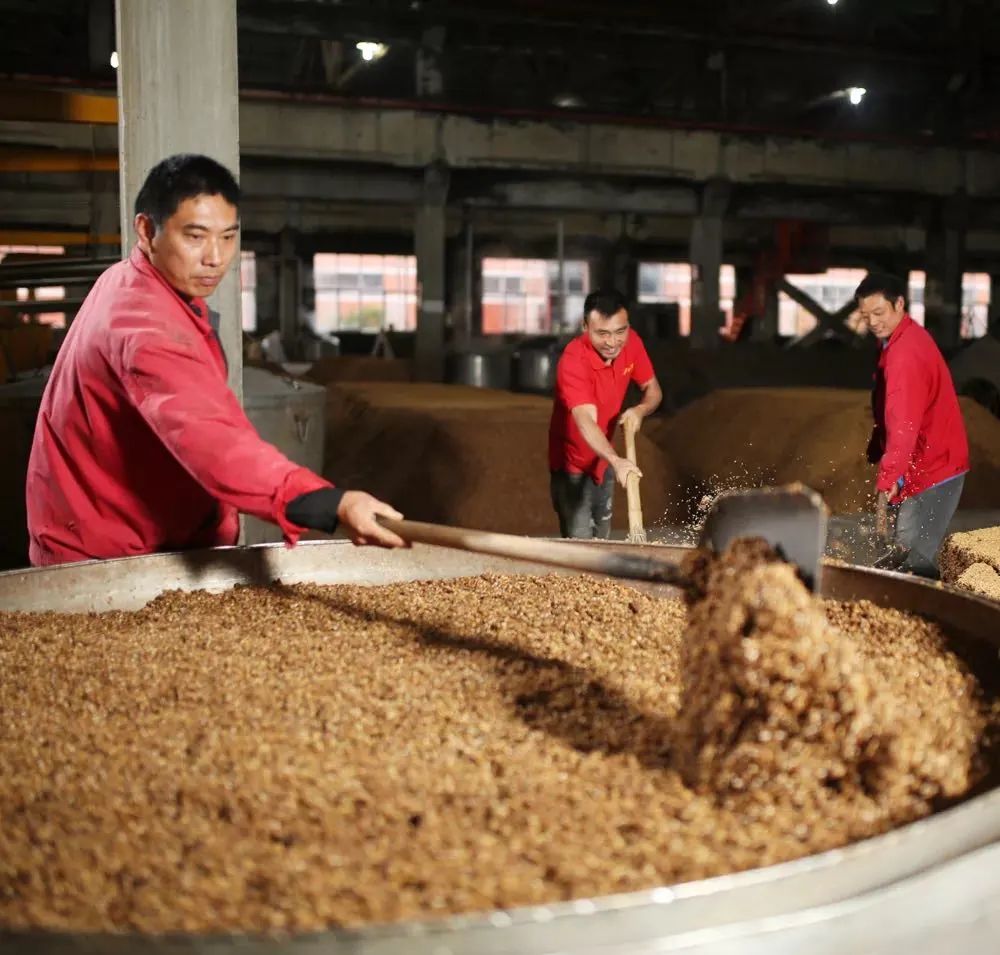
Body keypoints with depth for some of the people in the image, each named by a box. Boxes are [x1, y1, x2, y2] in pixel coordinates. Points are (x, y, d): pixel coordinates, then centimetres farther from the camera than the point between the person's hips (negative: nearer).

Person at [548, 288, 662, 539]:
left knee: (601, 542, 17)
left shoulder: (631, 342, -11)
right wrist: (616, 460, -60)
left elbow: (653, 389, 4)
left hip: (604, 459, 7)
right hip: (573, 466, -6)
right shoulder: (573, 362, -31)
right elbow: (586, 421, -44)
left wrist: (639, 410, -20)